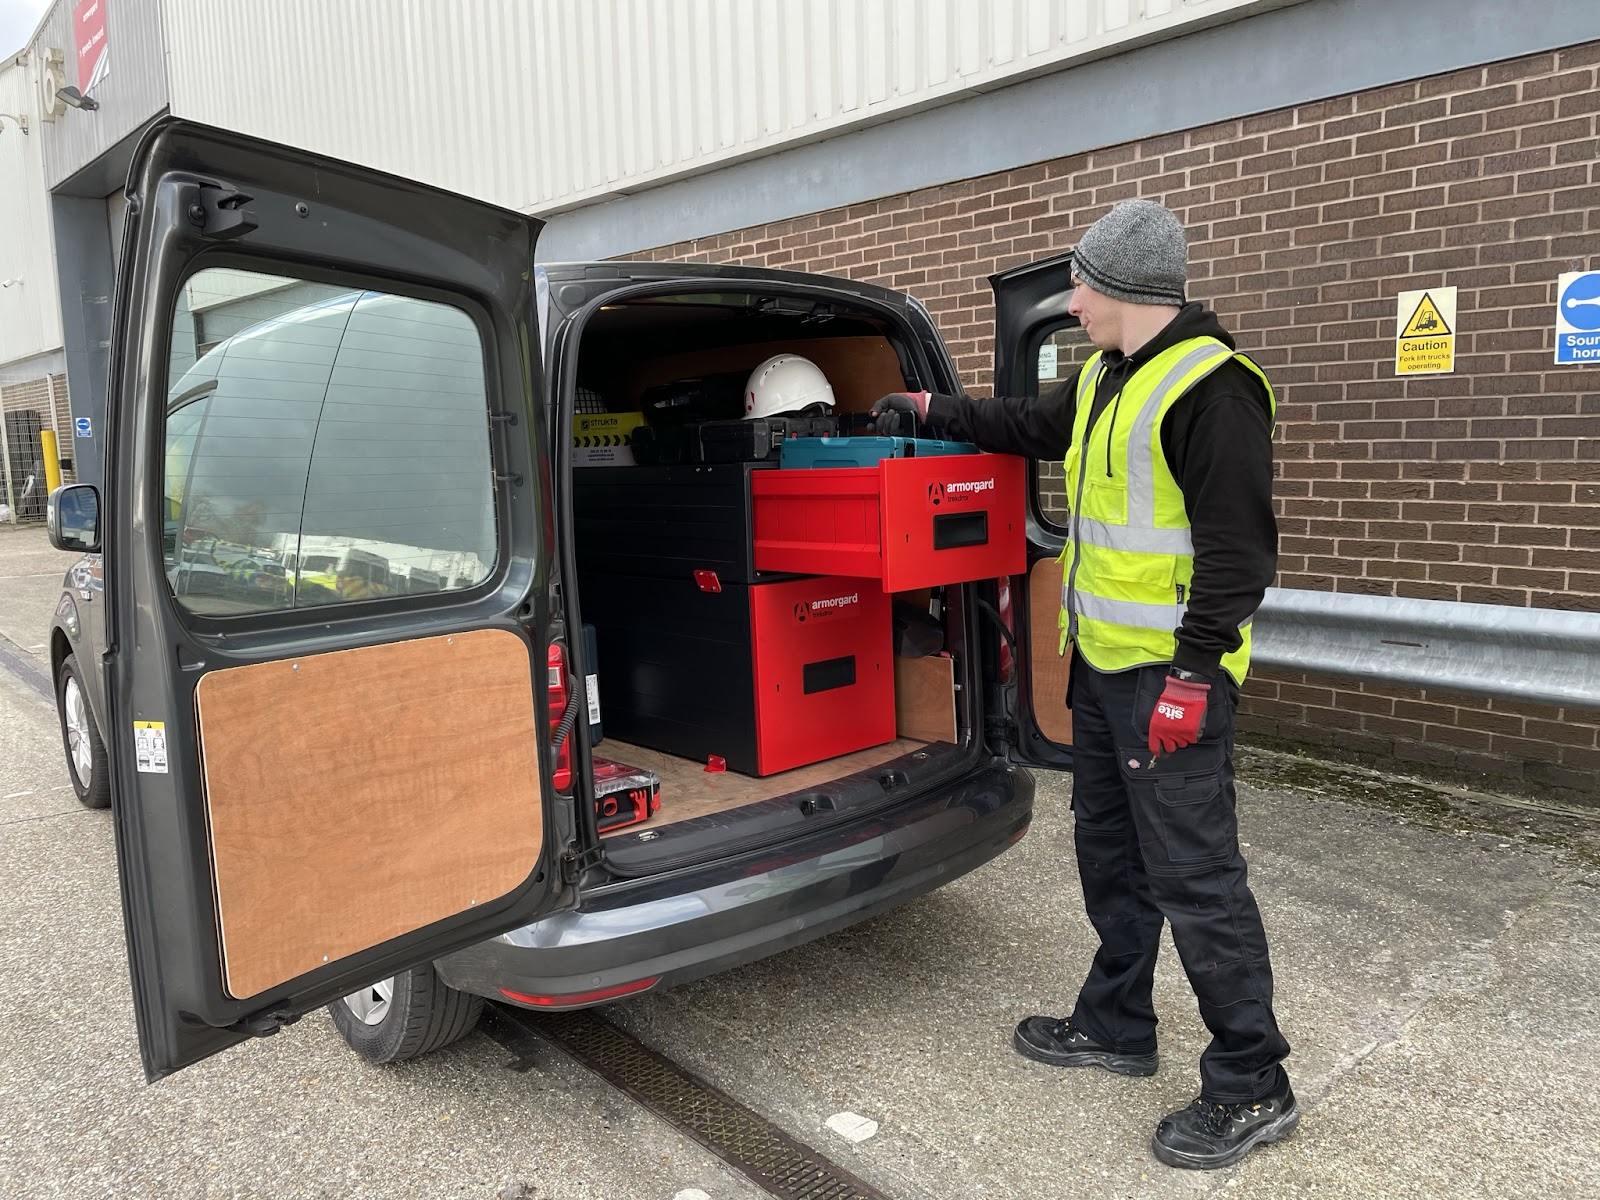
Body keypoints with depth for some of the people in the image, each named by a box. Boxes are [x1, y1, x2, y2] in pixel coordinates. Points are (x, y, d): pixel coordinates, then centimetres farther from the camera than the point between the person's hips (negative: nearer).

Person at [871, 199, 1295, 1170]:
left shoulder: (1210, 388, -17)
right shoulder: (1106, 379, 13)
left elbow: (1238, 545, -20)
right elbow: (1032, 426, 31)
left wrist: (1193, 672, -22)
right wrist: (930, 411, 33)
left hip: (1170, 674, -10)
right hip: (1105, 662, 10)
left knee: (1194, 874, -3)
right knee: (1111, 851, 18)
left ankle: (1253, 1088, 13)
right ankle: (1117, 1025, 35)